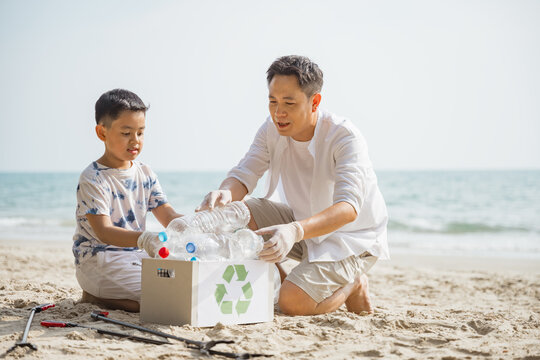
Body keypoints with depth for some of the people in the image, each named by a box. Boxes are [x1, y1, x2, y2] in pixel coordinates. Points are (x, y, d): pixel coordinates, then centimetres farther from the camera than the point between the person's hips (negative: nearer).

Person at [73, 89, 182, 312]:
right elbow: (103, 231, -23)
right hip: (99, 260, -8)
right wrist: (142, 239, -42)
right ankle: (93, 297, -4)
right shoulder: (92, 180, -12)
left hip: (137, 255, 8)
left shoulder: (145, 174, 10)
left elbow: (169, 217, 4)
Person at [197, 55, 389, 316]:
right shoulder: (272, 131, -8)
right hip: (305, 222, 6)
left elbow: (348, 208, -38)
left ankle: (352, 286, 5)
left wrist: (295, 231, -56)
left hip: (352, 237, -6)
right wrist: (226, 193, -40)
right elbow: (244, 174, -13)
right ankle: (278, 285, 1)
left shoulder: (345, 137, -27)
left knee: (292, 303, -25)